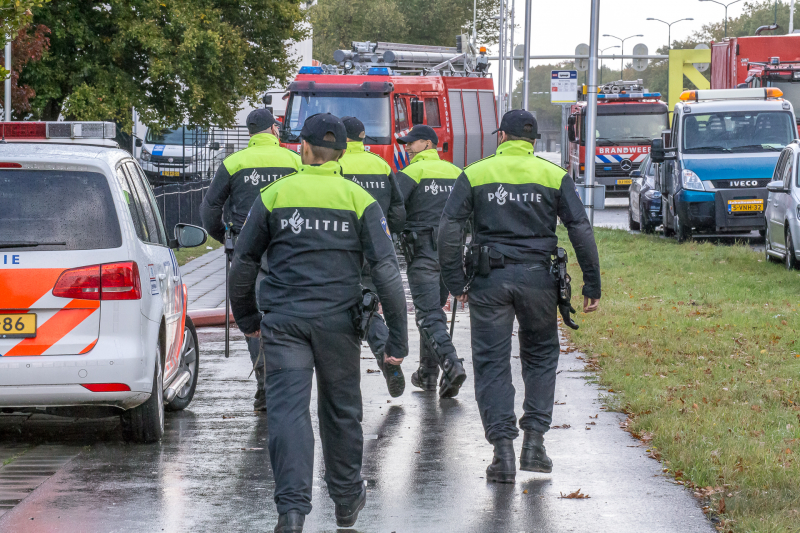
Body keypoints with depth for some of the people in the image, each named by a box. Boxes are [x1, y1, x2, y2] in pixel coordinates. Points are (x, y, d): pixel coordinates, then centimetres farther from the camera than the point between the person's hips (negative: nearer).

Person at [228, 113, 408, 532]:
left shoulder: (274, 195, 3)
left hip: (283, 320, -1)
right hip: (338, 320, 1)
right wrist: (397, 338, -1)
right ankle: (347, 499, 31)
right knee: (341, 410, 16)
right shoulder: (359, 200, 2)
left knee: (288, 410, -4)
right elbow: (386, 270, -3)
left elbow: (243, 263, 9)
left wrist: (246, 318, 23)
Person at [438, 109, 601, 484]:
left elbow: (448, 228, -3)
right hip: (537, 278, 1)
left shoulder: (475, 174, 4)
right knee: (541, 356, 17)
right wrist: (592, 286, 3)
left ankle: (503, 449, -3)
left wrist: (456, 282, 0)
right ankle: (534, 442, 8)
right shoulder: (555, 176, 5)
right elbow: (581, 231, 0)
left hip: (489, 280, -1)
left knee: (491, 364, 5)